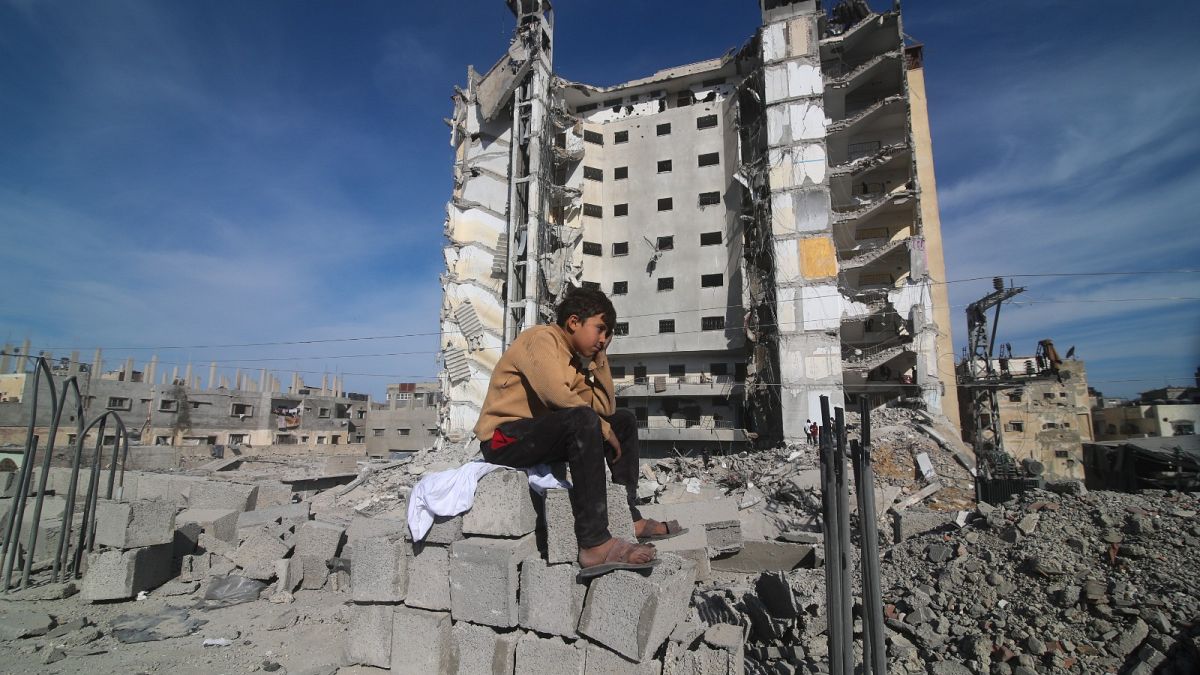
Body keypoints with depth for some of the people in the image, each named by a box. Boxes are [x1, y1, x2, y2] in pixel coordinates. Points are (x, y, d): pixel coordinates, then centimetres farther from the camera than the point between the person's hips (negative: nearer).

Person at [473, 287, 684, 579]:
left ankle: (628, 517, 7)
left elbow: (606, 409, 6)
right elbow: (556, 393, -29)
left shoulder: (575, 356, 13)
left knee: (624, 421, 10)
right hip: (505, 437, -9)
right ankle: (595, 545, -35)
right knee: (583, 419, -34)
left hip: (541, 434, 9)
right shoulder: (541, 338, -12)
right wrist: (601, 428, -18)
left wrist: (599, 358, 2)